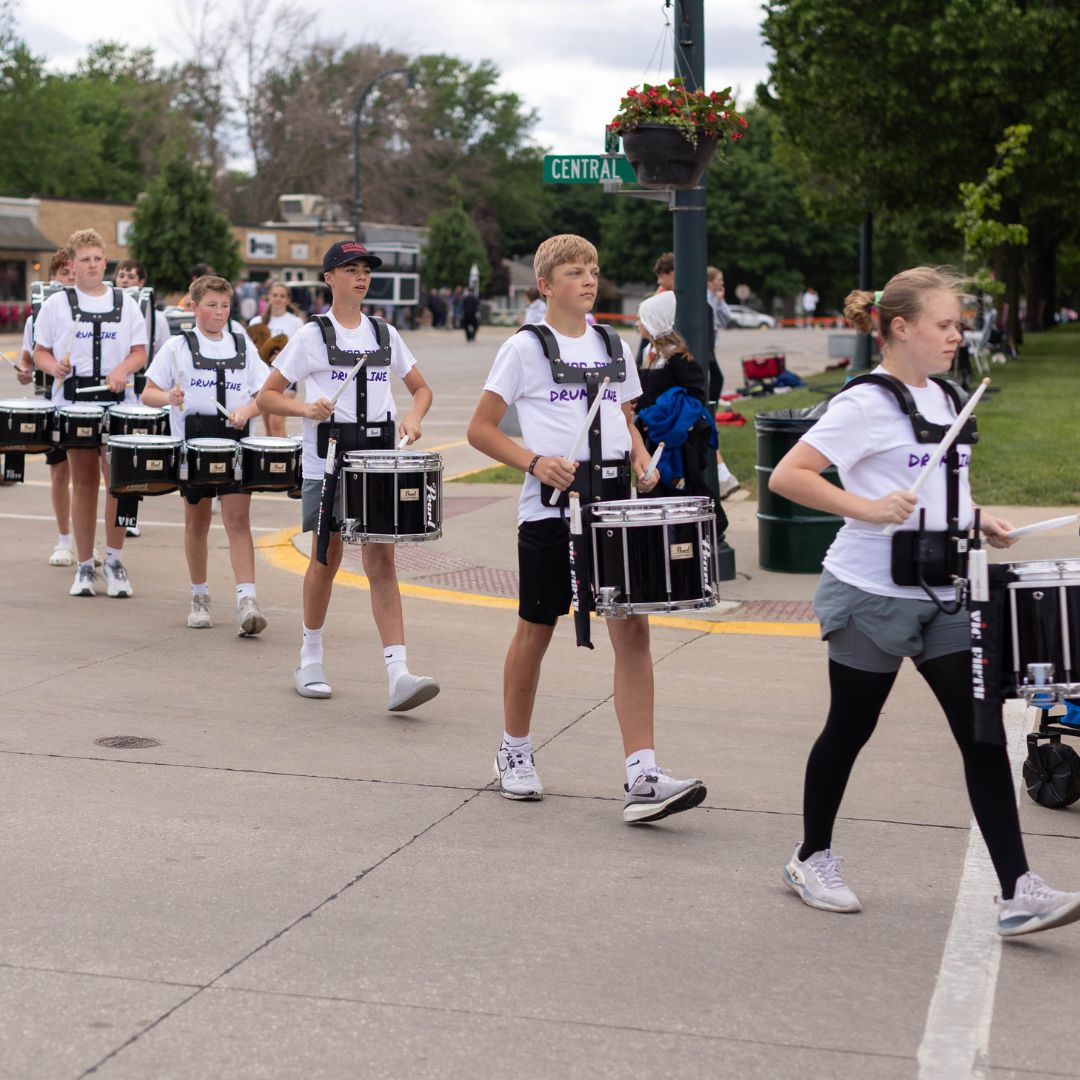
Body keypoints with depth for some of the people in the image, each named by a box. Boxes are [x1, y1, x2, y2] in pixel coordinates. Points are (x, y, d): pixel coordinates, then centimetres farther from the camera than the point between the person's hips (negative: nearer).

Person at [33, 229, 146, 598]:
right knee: (84, 482, 5)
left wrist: (121, 370, -12)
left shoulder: (125, 303, 9)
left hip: (118, 401, 0)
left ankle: (114, 559, 7)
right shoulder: (57, 304, 7)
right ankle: (85, 565, 12)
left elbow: (140, 351, 8)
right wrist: (55, 367, -14)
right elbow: (40, 352, 7)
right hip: (73, 400, 0)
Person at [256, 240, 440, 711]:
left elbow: (422, 389, 17)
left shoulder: (384, 334, 9)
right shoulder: (311, 335, -1)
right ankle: (311, 659, 28)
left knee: (381, 562, -5)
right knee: (327, 561, 8)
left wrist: (413, 415, -4)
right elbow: (267, 396, -1)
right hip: (327, 461, -2)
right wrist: (306, 408, -20)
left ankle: (398, 674, -14)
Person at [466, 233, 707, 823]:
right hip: (550, 510, -4)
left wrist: (642, 460, 1)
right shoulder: (524, 348, -2)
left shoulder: (615, 347, 12)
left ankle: (641, 778, -7)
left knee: (632, 629, -6)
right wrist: (535, 461, -17)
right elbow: (480, 429, -3)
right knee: (536, 632, 8)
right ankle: (514, 753, 29)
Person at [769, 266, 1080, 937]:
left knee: (983, 736, 0)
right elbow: (787, 477, -19)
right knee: (849, 731, 9)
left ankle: (1019, 893, 1)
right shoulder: (866, 404, -13)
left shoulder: (944, 398, 11)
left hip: (943, 597, 7)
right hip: (873, 596, -7)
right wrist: (866, 508, -28)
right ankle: (812, 859, 29)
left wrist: (979, 522, 7)